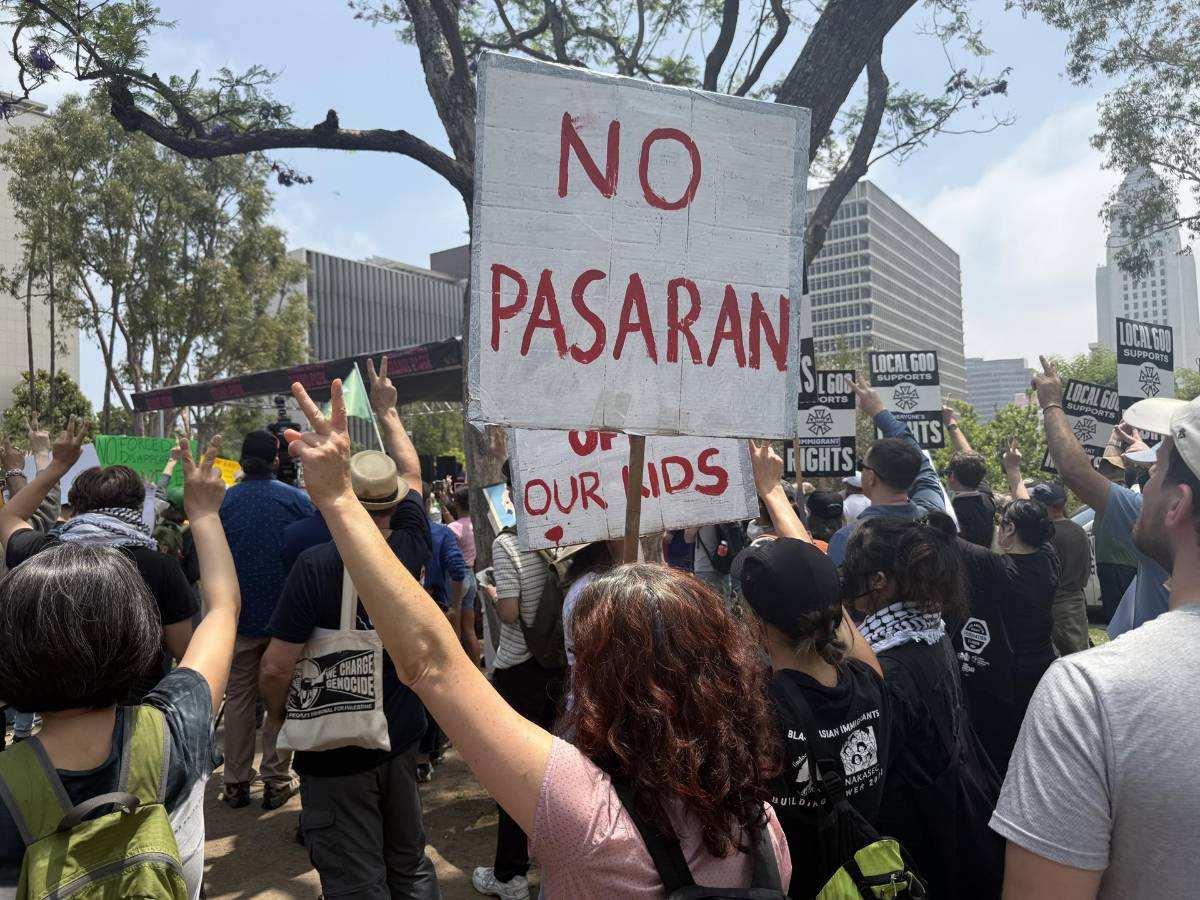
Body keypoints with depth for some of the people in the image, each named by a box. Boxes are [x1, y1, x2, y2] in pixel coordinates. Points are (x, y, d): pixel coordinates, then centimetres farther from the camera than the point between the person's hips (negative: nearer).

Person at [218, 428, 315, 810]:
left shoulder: (221, 503, -2)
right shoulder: (297, 500, -7)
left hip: (239, 617, 1)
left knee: (239, 696, 12)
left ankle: (236, 782, 17)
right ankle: (276, 780, 12)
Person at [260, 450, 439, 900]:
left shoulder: (316, 565, -22)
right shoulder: (411, 547, -10)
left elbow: (276, 669, -20)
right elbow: (411, 479, 10)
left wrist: (282, 718, -1)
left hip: (335, 749, -4)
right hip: (401, 738, 5)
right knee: (410, 864, 22)